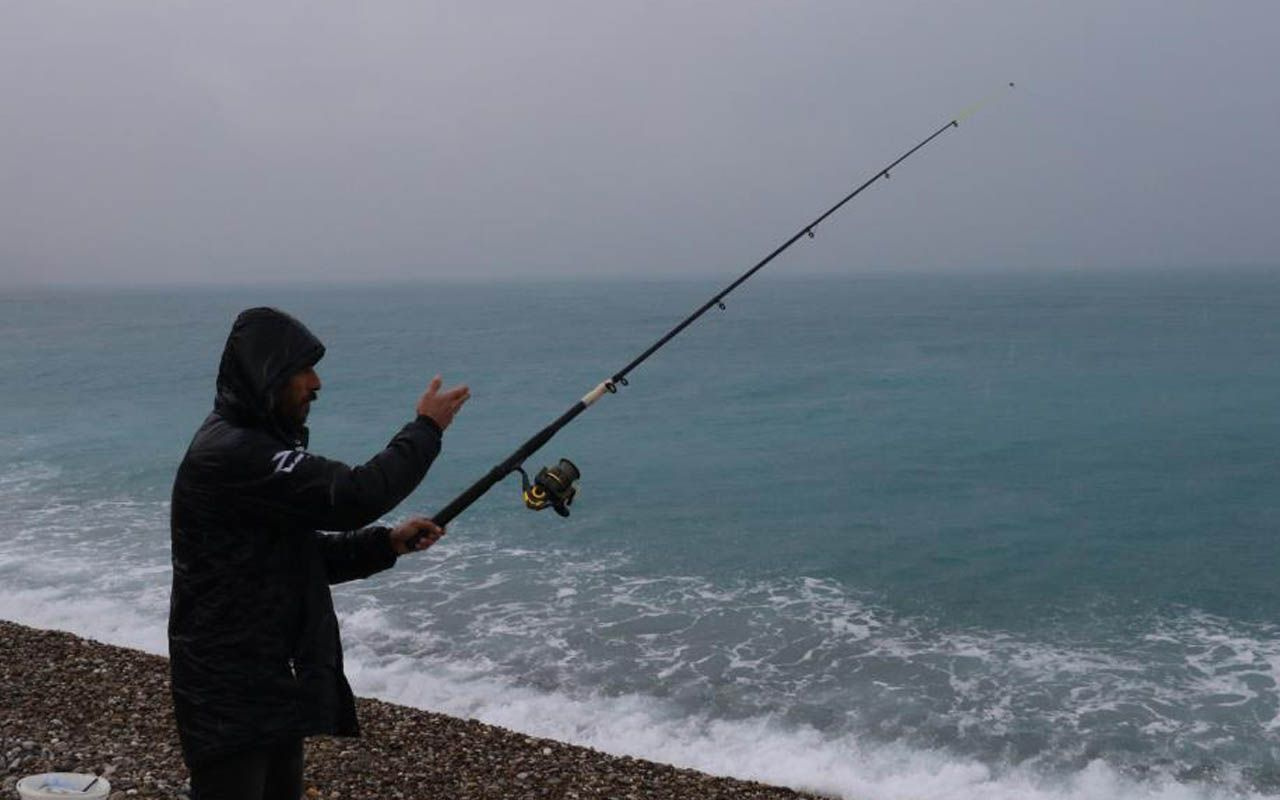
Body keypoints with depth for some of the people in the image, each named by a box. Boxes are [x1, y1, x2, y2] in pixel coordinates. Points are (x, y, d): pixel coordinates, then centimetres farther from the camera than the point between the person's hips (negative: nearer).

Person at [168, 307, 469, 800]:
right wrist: (426, 427, -15)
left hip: (271, 683, 10)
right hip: (229, 695, -10)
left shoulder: (255, 445, 13)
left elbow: (303, 555, 16)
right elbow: (350, 497, -27)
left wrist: (387, 543, 2)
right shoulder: (229, 454, -21)